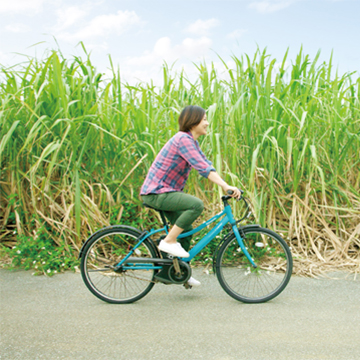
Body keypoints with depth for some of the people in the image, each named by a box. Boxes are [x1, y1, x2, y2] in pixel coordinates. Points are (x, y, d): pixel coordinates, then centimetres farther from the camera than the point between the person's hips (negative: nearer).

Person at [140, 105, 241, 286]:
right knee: (196, 205, -27)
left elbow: (207, 165, 9)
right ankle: (169, 241, -13)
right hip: (156, 193, -10)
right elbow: (202, 168, -28)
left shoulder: (191, 141, 14)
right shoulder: (183, 139, -18)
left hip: (164, 191, 10)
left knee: (186, 229, 13)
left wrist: (226, 186, -1)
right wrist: (226, 186, -32)